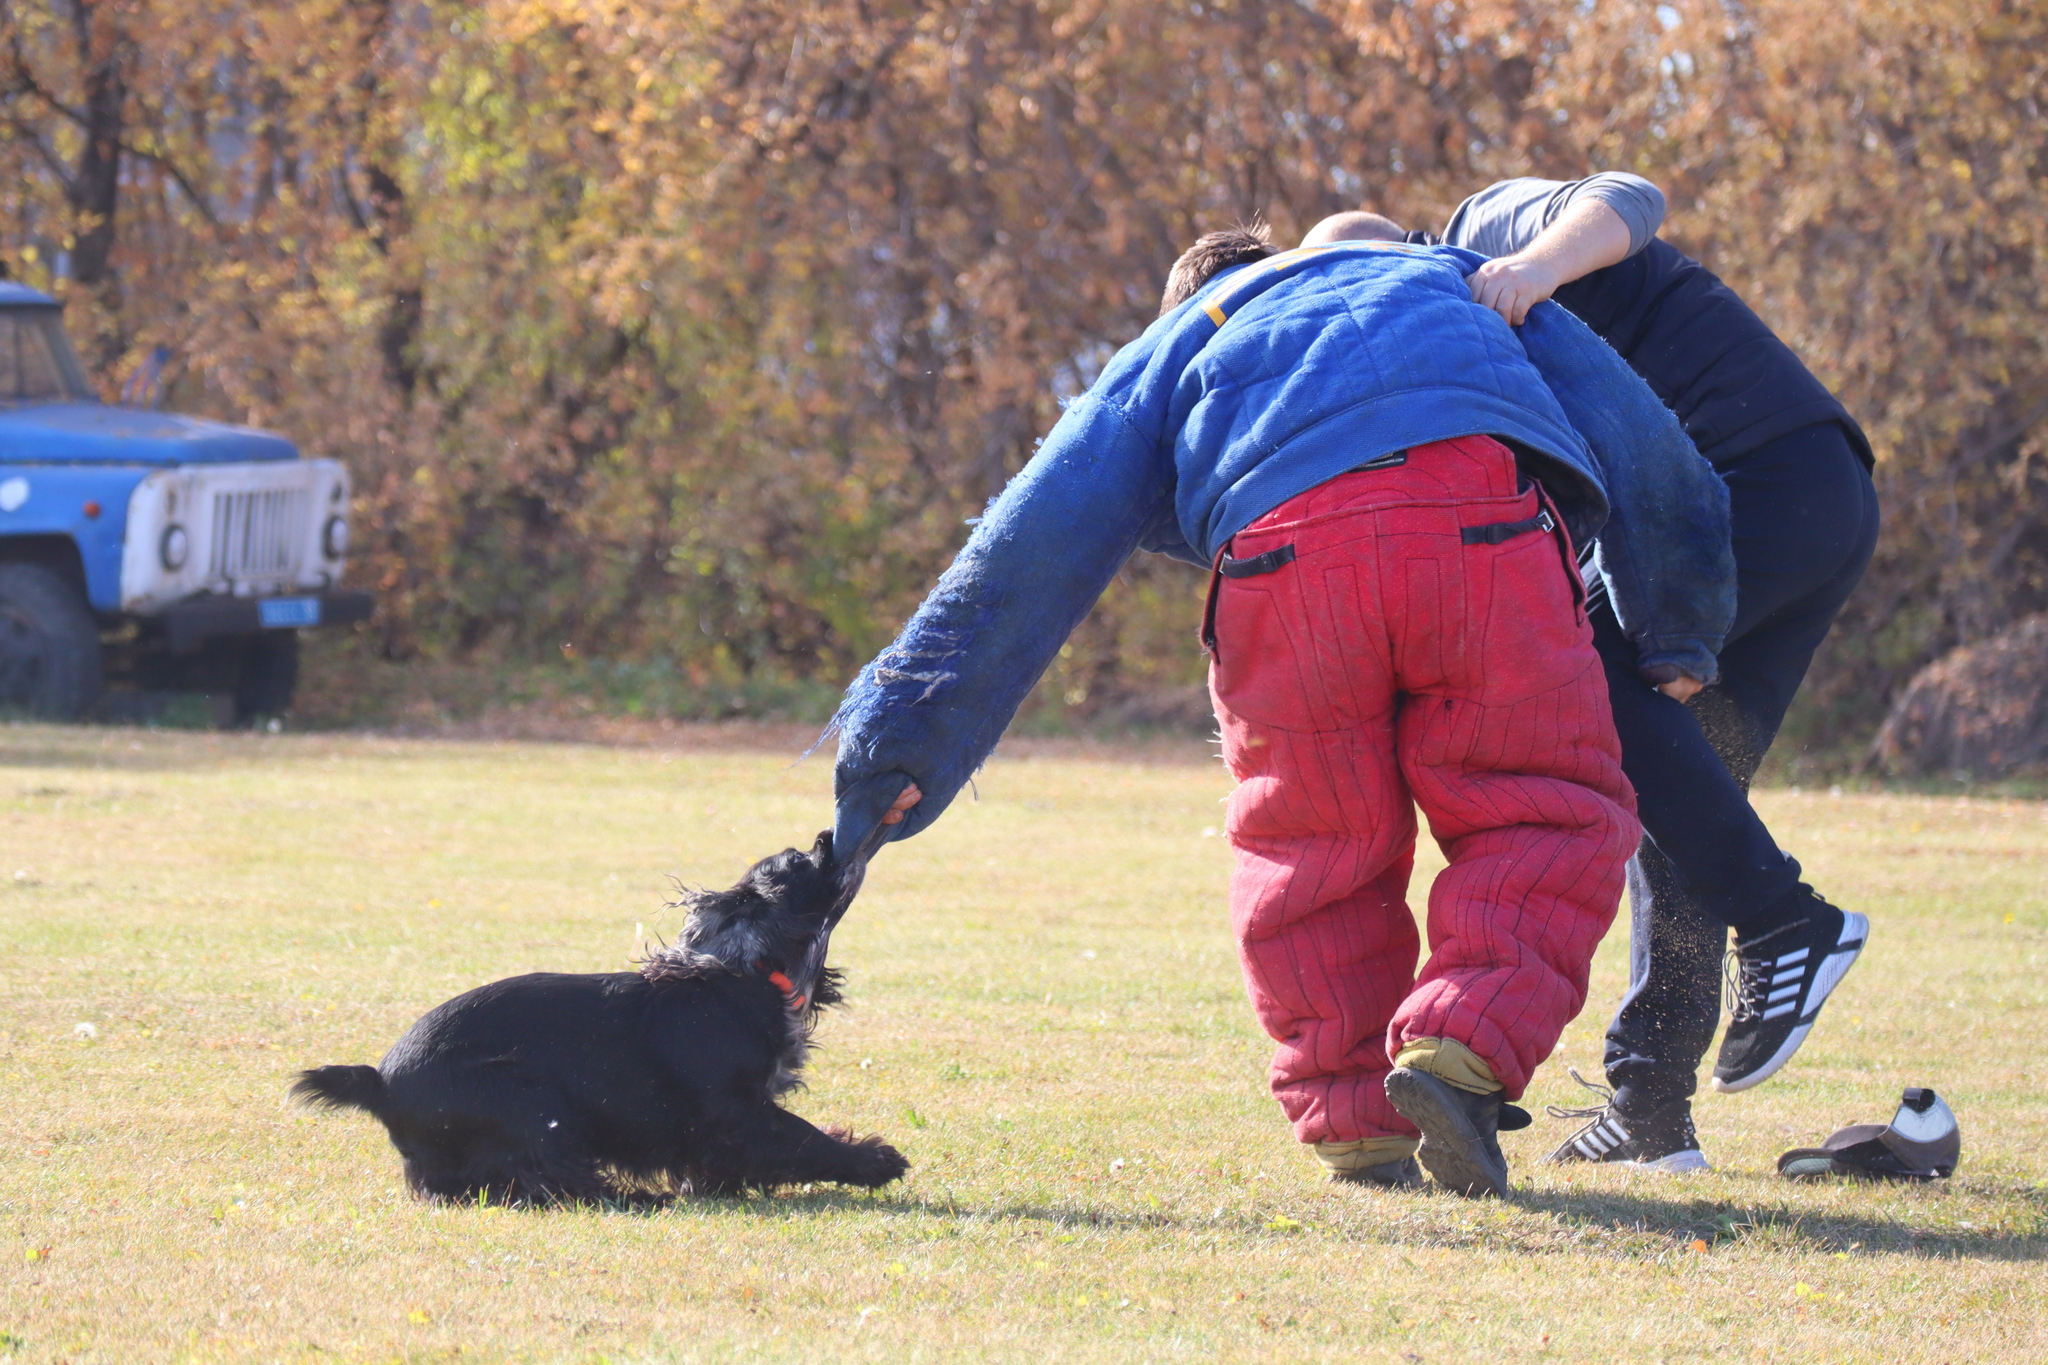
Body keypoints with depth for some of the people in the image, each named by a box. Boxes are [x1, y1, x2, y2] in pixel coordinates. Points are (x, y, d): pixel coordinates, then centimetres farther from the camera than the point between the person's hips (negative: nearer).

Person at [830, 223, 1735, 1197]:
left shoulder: (1162, 359, 35)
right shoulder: (1452, 280, 41)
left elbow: (1038, 542, 23)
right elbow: (1633, 433, 34)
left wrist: (904, 737, 20)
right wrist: (1676, 637, 43)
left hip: (1287, 550, 1)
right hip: (1485, 526, -1)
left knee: (1313, 847, 21)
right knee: (1546, 817, 11)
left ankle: (1352, 1119, 18)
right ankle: (1462, 1051, -10)